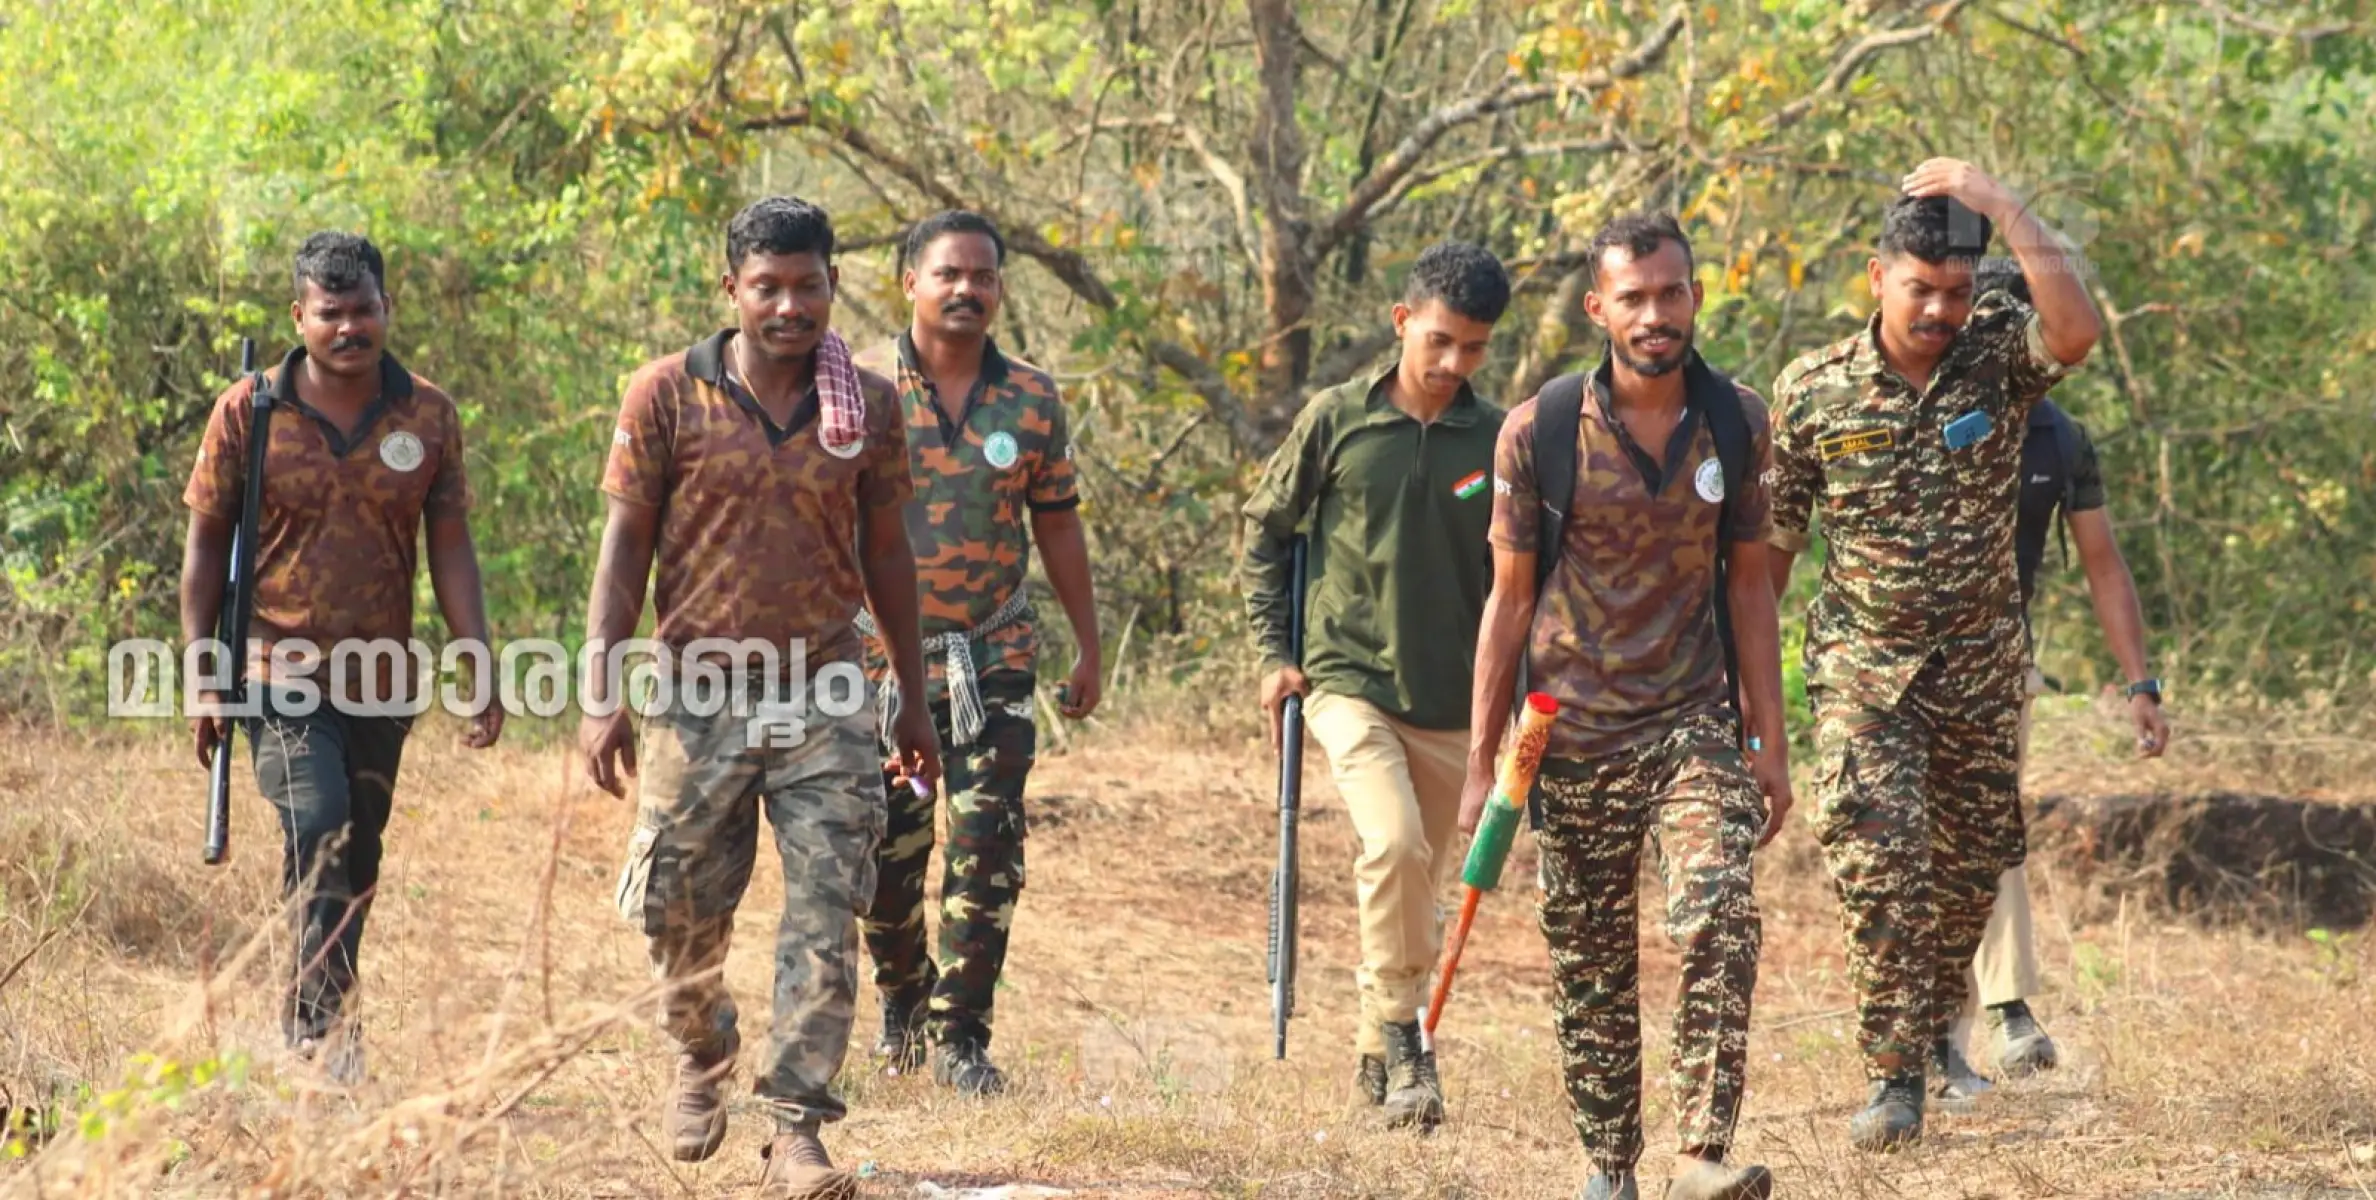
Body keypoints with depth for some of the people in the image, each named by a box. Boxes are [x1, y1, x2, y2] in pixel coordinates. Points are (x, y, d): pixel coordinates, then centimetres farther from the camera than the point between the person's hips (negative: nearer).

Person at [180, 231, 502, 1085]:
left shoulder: (428, 418, 2)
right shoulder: (248, 414, -4)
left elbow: (451, 549, 6)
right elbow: (206, 545, 0)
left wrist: (481, 670, -1)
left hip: (383, 686, 3)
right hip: (280, 678, -3)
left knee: (357, 863, 10)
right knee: (317, 825, -23)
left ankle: (311, 1029, 24)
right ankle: (324, 1024, -20)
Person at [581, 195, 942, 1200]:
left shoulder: (870, 406, 4)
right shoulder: (667, 395, -2)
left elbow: (886, 552, 13)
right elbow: (625, 544, -1)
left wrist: (914, 700, 16)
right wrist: (600, 692, -8)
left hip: (825, 698, 1)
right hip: (700, 697, -1)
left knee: (824, 921, -8)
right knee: (677, 911, 6)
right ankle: (701, 1061, 36)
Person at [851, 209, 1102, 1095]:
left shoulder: (1031, 399, 4)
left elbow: (1057, 525, 12)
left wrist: (1088, 647, 14)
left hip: (995, 659, 1)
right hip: (884, 654, -1)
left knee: (988, 855, -5)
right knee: (888, 853, 6)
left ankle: (961, 1035, 3)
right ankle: (903, 998, 31)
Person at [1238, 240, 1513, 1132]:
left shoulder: (1498, 441, 0)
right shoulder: (1337, 421, -3)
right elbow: (1265, 529, 8)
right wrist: (1273, 651, 2)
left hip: (1449, 701, 3)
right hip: (1347, 681, -3)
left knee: (1420, 883, 10)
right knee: (1394, 844, -24)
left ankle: (1379, 1056, 25)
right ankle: (1400, 1031, -12)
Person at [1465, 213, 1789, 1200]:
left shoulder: (1736, 424, 1)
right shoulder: (1538, 433, -6)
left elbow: (1749, 585, 8)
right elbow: (1510, 600, 0)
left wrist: (1772, 744, 6)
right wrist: (1481, 765, -1)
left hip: (1694, 728, 1)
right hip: (1573, 739, 0)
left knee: (1721, 924, -20)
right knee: (1590, 972, 6)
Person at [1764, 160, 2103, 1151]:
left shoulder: (1999, 354, -7)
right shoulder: (1814, 390, -7)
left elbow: (2078, 329, -32)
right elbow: (1771, 543, 1)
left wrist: (2001, 206, -28)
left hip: (1981, 662, 2)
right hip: (1862, 664, -2)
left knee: (1971, 863, 14)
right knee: (1879, 860, -17)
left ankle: (1932, 1025, 38)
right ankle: (1893, 1076, -13)